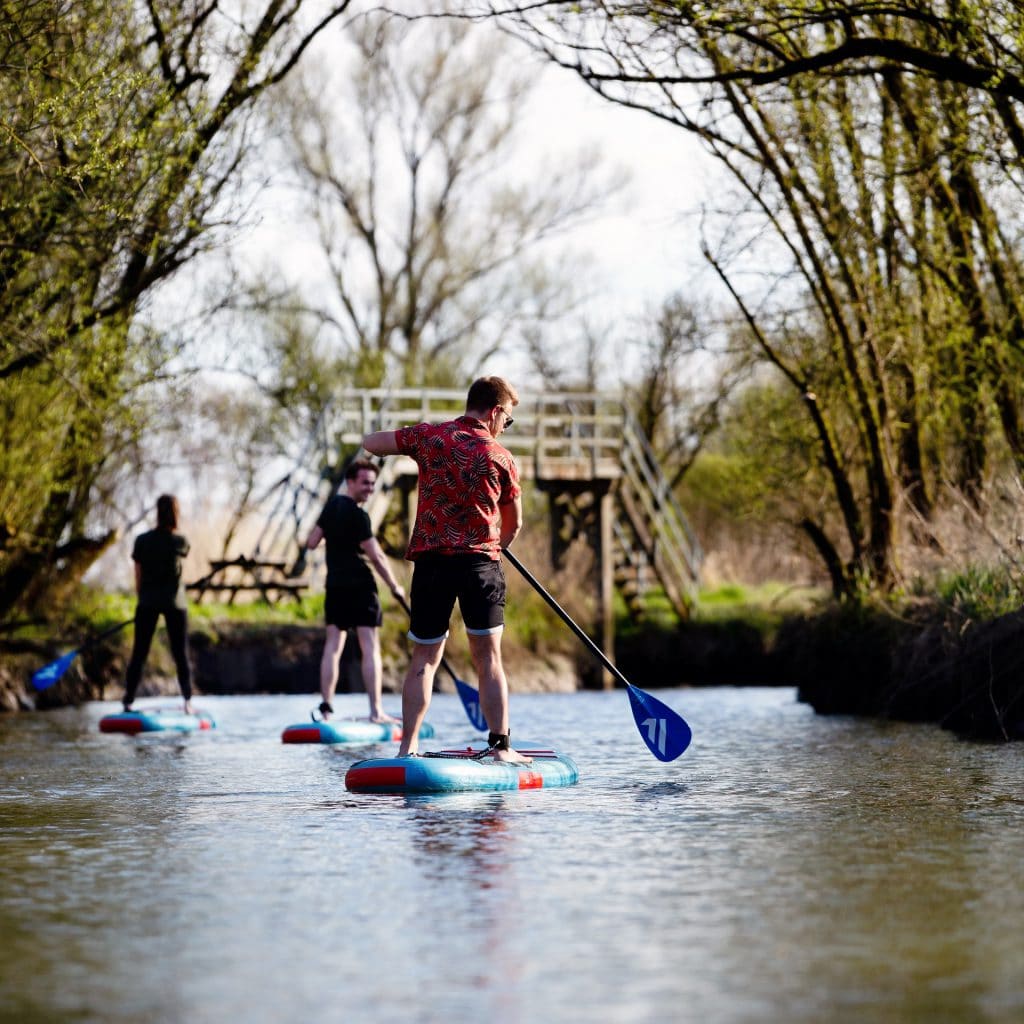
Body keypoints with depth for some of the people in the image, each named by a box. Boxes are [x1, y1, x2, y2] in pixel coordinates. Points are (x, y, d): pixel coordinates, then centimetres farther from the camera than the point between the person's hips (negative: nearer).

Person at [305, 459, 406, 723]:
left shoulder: (332, 505, 10)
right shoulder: (357, 515, -13)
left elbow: (311, 543, 14)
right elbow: (376, 556, -15)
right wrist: (395, 586, -6)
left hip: (335, 585, 8)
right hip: (359, 587, -8)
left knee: (332, 646, 8)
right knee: (370, 648, -7)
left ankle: (325, 707, 2)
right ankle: (375, 711, -12)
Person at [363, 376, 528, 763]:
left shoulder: (429, 436, 4)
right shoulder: (500, 457, 2)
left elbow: (369, 443, 14)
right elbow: (514, 523, 12)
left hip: (430, 560, 2)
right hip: (481, 562, -2)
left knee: (424, 658, 9)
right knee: (488, 658, 5)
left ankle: (408, 748, 3)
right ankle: (500, 746, -1)